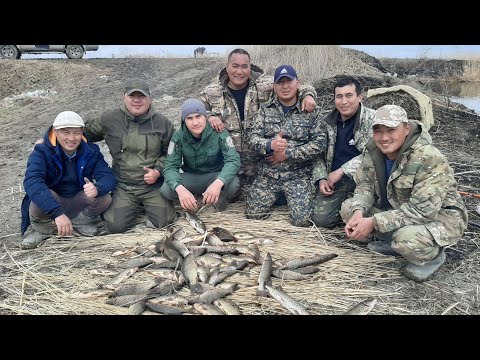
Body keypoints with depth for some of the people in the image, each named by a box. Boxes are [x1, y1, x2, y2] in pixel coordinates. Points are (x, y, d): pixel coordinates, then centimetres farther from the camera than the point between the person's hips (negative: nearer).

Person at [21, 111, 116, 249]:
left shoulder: (91, 151, -10)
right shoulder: (42, 152, -20)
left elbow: (108, 177, -17)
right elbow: (31, 182, -37)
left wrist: (97, 188, -45)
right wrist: (58, 213, -52)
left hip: (79, 201, 3)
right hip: (49, 202, -2)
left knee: (105, 198, -24)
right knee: (42, 195, -35)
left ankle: (80, 221, 8)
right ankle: (42, 229, -2)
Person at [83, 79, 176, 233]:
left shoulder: (162, 123, -1)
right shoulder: (109, 119, -1)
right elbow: (84, 132, 15)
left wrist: (158, 171, -11)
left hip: (153, 185, 0)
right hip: (123, 186, 1)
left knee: (163, 221, -14)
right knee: (116, 226, -12)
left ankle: (148, 206, 21)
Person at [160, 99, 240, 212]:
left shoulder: (219, 132, -20)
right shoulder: (179, 136, -15)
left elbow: (233, 160, -27)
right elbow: (170, 166, -19)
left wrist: (218, 183, -47)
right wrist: (180, 189, -42)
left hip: (216, 175, -1)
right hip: (191, 177, 1)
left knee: (233, 184, -34)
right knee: (165, 190, -27)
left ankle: (220, 198, 1)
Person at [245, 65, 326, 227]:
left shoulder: (312, 111, -2)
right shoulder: (266, 110, 5)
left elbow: (319, 144, -9)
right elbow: (251, 136, -3)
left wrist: (287, 154, -16)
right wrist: (270, 145, -25)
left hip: (299, 175, -2)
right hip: (268, 174, 2)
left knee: (302, 220, -14)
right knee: (253, 214, -3)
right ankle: (278, 197, 25)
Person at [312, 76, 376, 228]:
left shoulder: (371, 119, -5)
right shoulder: (328, 122, 8)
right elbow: (319, 154, 14)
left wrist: (341, 171, -17)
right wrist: (321, 178, -2)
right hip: (334, 179, 4)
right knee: (320, 218, -13)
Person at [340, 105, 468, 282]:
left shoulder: (429, 159, -30)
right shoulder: (373, 151, -9)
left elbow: (422, 210, -33)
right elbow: (365, 185, -2)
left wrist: (374, 222, -35)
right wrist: (358, 211, -25)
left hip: (440, 215, -6)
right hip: (397, 209, 7)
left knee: (407, 239, -38)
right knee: (348, 208, -7)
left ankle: (434, 255, -1)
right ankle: (394, 241, 9)